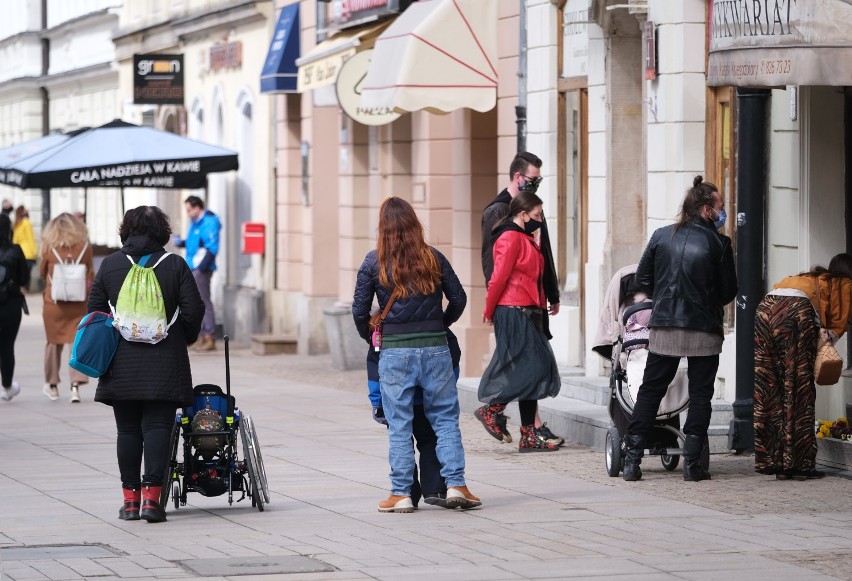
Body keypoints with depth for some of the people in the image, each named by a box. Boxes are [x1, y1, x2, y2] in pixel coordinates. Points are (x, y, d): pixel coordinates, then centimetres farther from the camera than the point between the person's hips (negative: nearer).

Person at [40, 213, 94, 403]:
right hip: (79, 304, 0)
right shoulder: (85, 246, -3)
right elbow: (91, 275, 4)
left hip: (54, 303, 0)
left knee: (54, 342, 14)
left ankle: (52, 384, 25)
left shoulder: (49, 247, -5)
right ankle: (76, 385, -10)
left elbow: (42, 273, 8)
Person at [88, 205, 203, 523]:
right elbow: (192, 310, -3)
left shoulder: (109, 265, 2)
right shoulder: (175, 265, -3)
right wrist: (185, 339, 16)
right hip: (164, 364, -1)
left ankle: (130, 497, 8)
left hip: (121, 364, 1)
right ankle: (151, 495, -11)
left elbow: (95, 310, 4)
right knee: (157, 426, -2)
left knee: (127, 430, 8)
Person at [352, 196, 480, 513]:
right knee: (445, 419, 8)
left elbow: (359, 310, 0)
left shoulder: (374, 262, -2)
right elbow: (458, 299, 7)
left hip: (395, 351, -1)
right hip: (435, 348, 1)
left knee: (399, 425, 3)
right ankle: (455, 485, 1)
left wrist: (371, 337, 17)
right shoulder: (433, 258, 3)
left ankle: (401, 493, 3)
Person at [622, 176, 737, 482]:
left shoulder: (661, 236, 1)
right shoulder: (718, 243, -7)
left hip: (664, 329, 3)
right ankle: (692, 462, 3)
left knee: (650, 391, 9)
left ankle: (632, 460, 4)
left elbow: (642, 278, 5)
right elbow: (729, 290, -1)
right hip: (704, 331, -3)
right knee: (700, 394, 7)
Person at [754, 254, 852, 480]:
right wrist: (825, 340, 26)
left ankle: (771, 461, 9)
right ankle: (798, 464, -4)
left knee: (768, 391, 7)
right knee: (798, 392, -2)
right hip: (795, 313, -6)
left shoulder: (811, 277, 38)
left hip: (764, 309, 6)